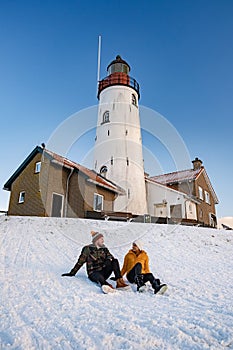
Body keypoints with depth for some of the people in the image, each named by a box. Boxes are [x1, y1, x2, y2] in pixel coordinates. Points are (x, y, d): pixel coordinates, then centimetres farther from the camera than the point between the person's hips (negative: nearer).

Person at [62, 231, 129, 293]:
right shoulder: (88, 249, 1)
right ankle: (105, 285, -74)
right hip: (93, 273, -5)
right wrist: (72, 273, 4)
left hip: (103, 272, 5)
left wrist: (109, 259, -20)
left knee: (115, 261, -19)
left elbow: (110, 257, 5)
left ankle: (119, 282, -35)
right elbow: (80, 262, 4)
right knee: (99, 277, -41)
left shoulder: (104, 249, 16)